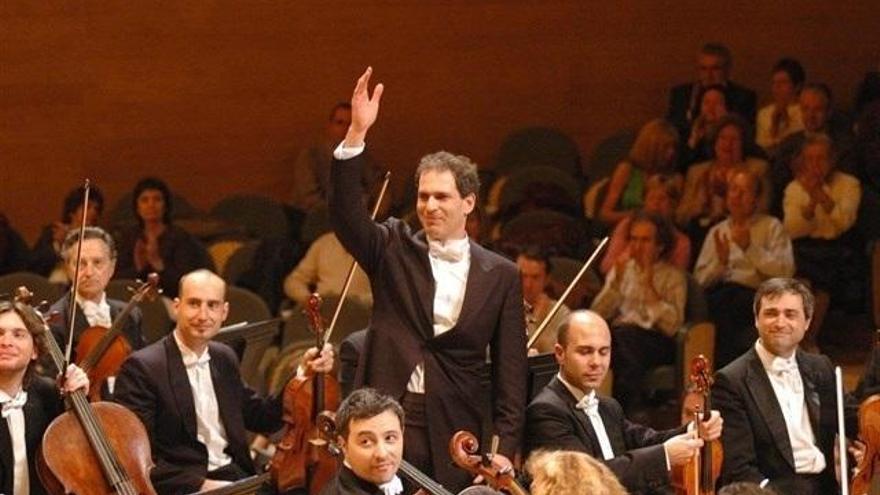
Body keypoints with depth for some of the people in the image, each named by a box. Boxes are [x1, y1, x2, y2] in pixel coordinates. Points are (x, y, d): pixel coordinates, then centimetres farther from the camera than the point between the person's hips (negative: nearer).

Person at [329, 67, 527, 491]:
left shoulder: (500, 276, 5)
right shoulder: (394, 250, 7)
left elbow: (510, 369, 4)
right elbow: (345, 214, -11)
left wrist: (504, 448, -5)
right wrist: (356, 133, -23)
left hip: (455, 438, 0)